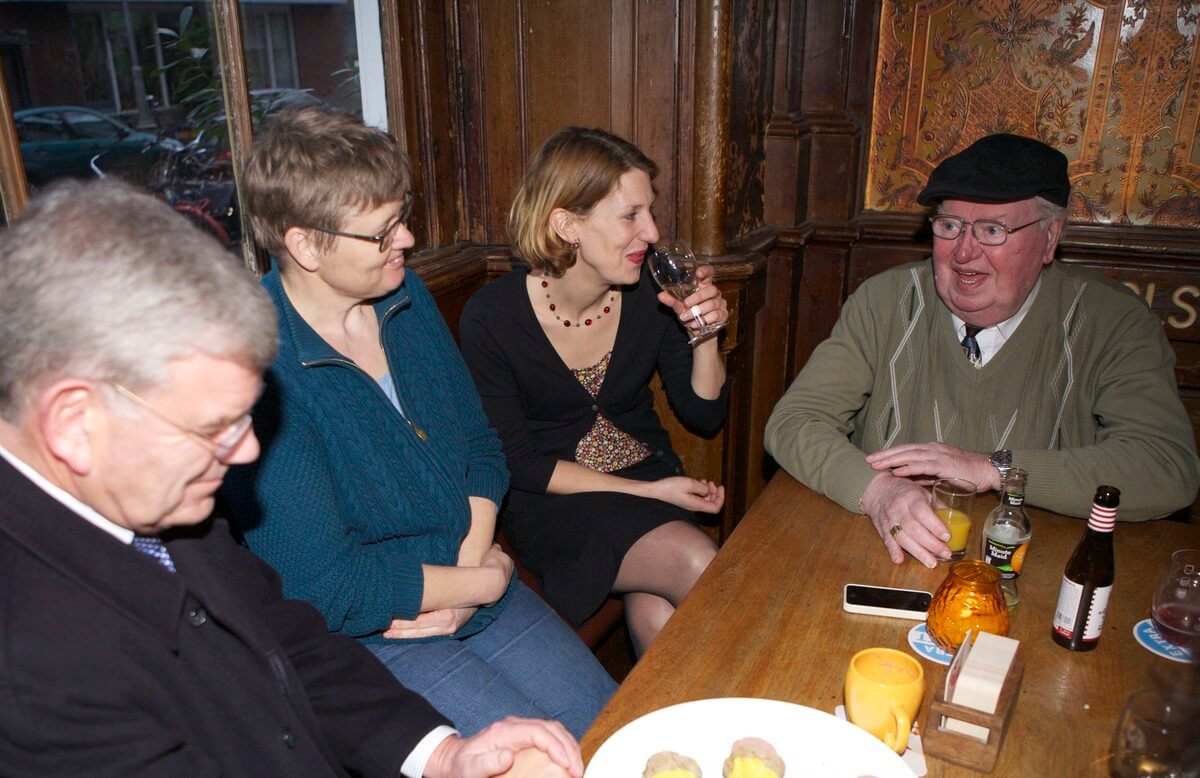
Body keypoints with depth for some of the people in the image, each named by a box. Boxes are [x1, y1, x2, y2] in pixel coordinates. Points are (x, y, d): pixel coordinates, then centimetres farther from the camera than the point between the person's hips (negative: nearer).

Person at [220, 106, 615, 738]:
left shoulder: (405, 295, 1)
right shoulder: (257, 369, -24)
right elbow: (325, 588, -22)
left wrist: (471, 561, -9)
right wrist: (486, 582, -12)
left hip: (468, 587, 7)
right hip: (363, 639, -6)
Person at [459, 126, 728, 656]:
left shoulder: (649, 295, -6)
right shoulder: (491, 317, -16)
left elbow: (704, 416, 4)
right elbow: (517, 463, -12)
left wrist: (705, 335, -16)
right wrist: (646, 490, -17)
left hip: (651, 478, 3)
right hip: (551, 502, -3)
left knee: (658, 619, -27)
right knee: (700, 564, -27)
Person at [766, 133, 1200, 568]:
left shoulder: (1111, 322, -5)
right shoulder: (885, 302, -4)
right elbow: (793, 422, -8)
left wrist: (992, 468, -22)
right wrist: (873, 489, -27)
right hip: (884, 560, -1)